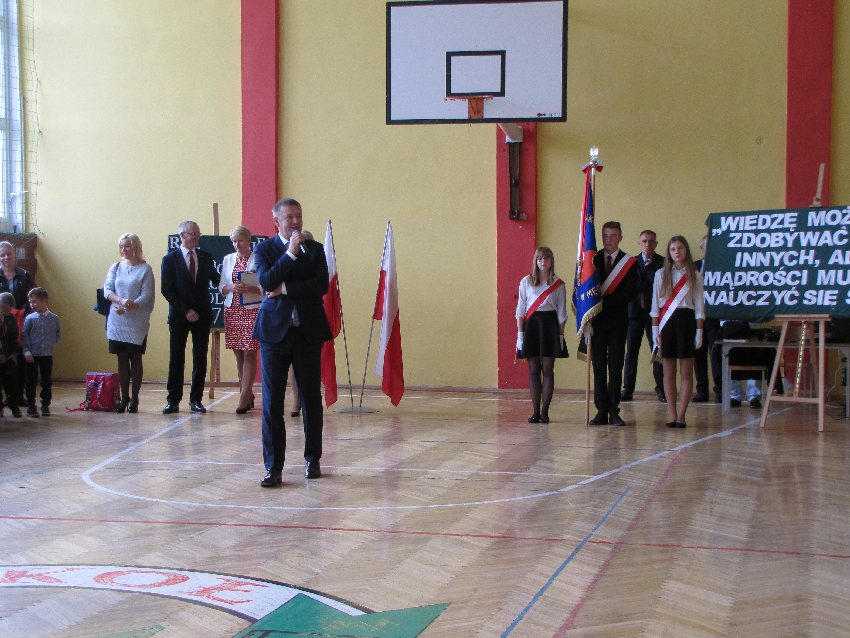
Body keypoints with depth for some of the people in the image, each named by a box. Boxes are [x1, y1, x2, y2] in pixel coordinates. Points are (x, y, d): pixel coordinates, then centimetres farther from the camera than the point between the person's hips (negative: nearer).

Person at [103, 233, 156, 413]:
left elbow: (146, 296, -9)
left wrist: (128, 307, -19)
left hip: (136, 322, -4)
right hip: (117, 322, 4)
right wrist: (121, 300, -17)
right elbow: (107, 290, 2)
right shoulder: (116, 267, 10)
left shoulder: (145, 269, -2)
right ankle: (124, 397, 12)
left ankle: (134, 399, 7)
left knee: (135, 358, 1)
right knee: (122, 358, 6)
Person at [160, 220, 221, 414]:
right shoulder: (170, 259, 0)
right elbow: (166, 289, -5)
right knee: (176, 359, 1)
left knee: (200, 359, 4)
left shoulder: (205, 257, 9)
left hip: (202, 315, 3)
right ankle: (173, 400, 6)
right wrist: (185, 310, -12)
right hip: (179, 316, -3)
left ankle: (196, 399, 11)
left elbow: (216, 280, 10)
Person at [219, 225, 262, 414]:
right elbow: (221, 287, 11)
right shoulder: (228, 259, 12)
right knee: (238, 354, 7)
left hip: (252, 311, -5)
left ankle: (244, 397, -8)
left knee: (249, 354, -7)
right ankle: (248, 394, 17)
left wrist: (250, 289, -22)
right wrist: (232, 288, -9)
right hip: (232, 311, 5)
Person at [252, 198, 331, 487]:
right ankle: (273, 466, 2)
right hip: (275, 331, -1)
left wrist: (285, 288, -11)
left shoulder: (315, 249, 8)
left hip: (308, 332, 1)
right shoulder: (264, 250, 4)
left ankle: (313, 459, 19)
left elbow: (321, 285, -6)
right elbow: (266, 282, -14)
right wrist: (291, 253, -16)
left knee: (311, 398, 7)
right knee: (272, 401, -2)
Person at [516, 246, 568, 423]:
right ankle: (536, 412, 8)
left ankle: (545, 411, 4)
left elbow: (561, 313, 6)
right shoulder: (526, 282, 4)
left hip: (550, 326, 0)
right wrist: (520, 334, -2)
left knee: (547, 369, -1)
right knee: (533, 369, 3)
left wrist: (560, 335, 0)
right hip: (531, 325, 1)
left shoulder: (558, 284, 4)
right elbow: (520, 310, 4)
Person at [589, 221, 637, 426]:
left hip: (618, 321, -1)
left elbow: (628, 294, -7)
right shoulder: (592, 260, 7)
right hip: (597, 321, 1)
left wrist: (603, 301, -14)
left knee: (615, 368, 0)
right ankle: (602, 411, 6)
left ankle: (614, 412, 4)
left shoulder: (629, 263, 2)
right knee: (598, 367, 2)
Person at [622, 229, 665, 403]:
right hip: (635, 311, 2)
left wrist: (648, 264, -9)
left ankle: (661, 389, 5)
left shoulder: (662, 262, 3)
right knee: (631, 352, 2)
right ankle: (628, 390, 5)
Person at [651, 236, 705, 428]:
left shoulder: (695, 276, 6)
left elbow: (699, 305, 4)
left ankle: (681, 416, 0)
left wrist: (699, 331, -3)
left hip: (686, 321, -1)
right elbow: (656, 304, 7)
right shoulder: (661, 275, 8)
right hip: (666, 323, 1)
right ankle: (672, 415, 4)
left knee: (686, 372, -2)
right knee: (669, 372, 1)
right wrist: (655, 330, -1)